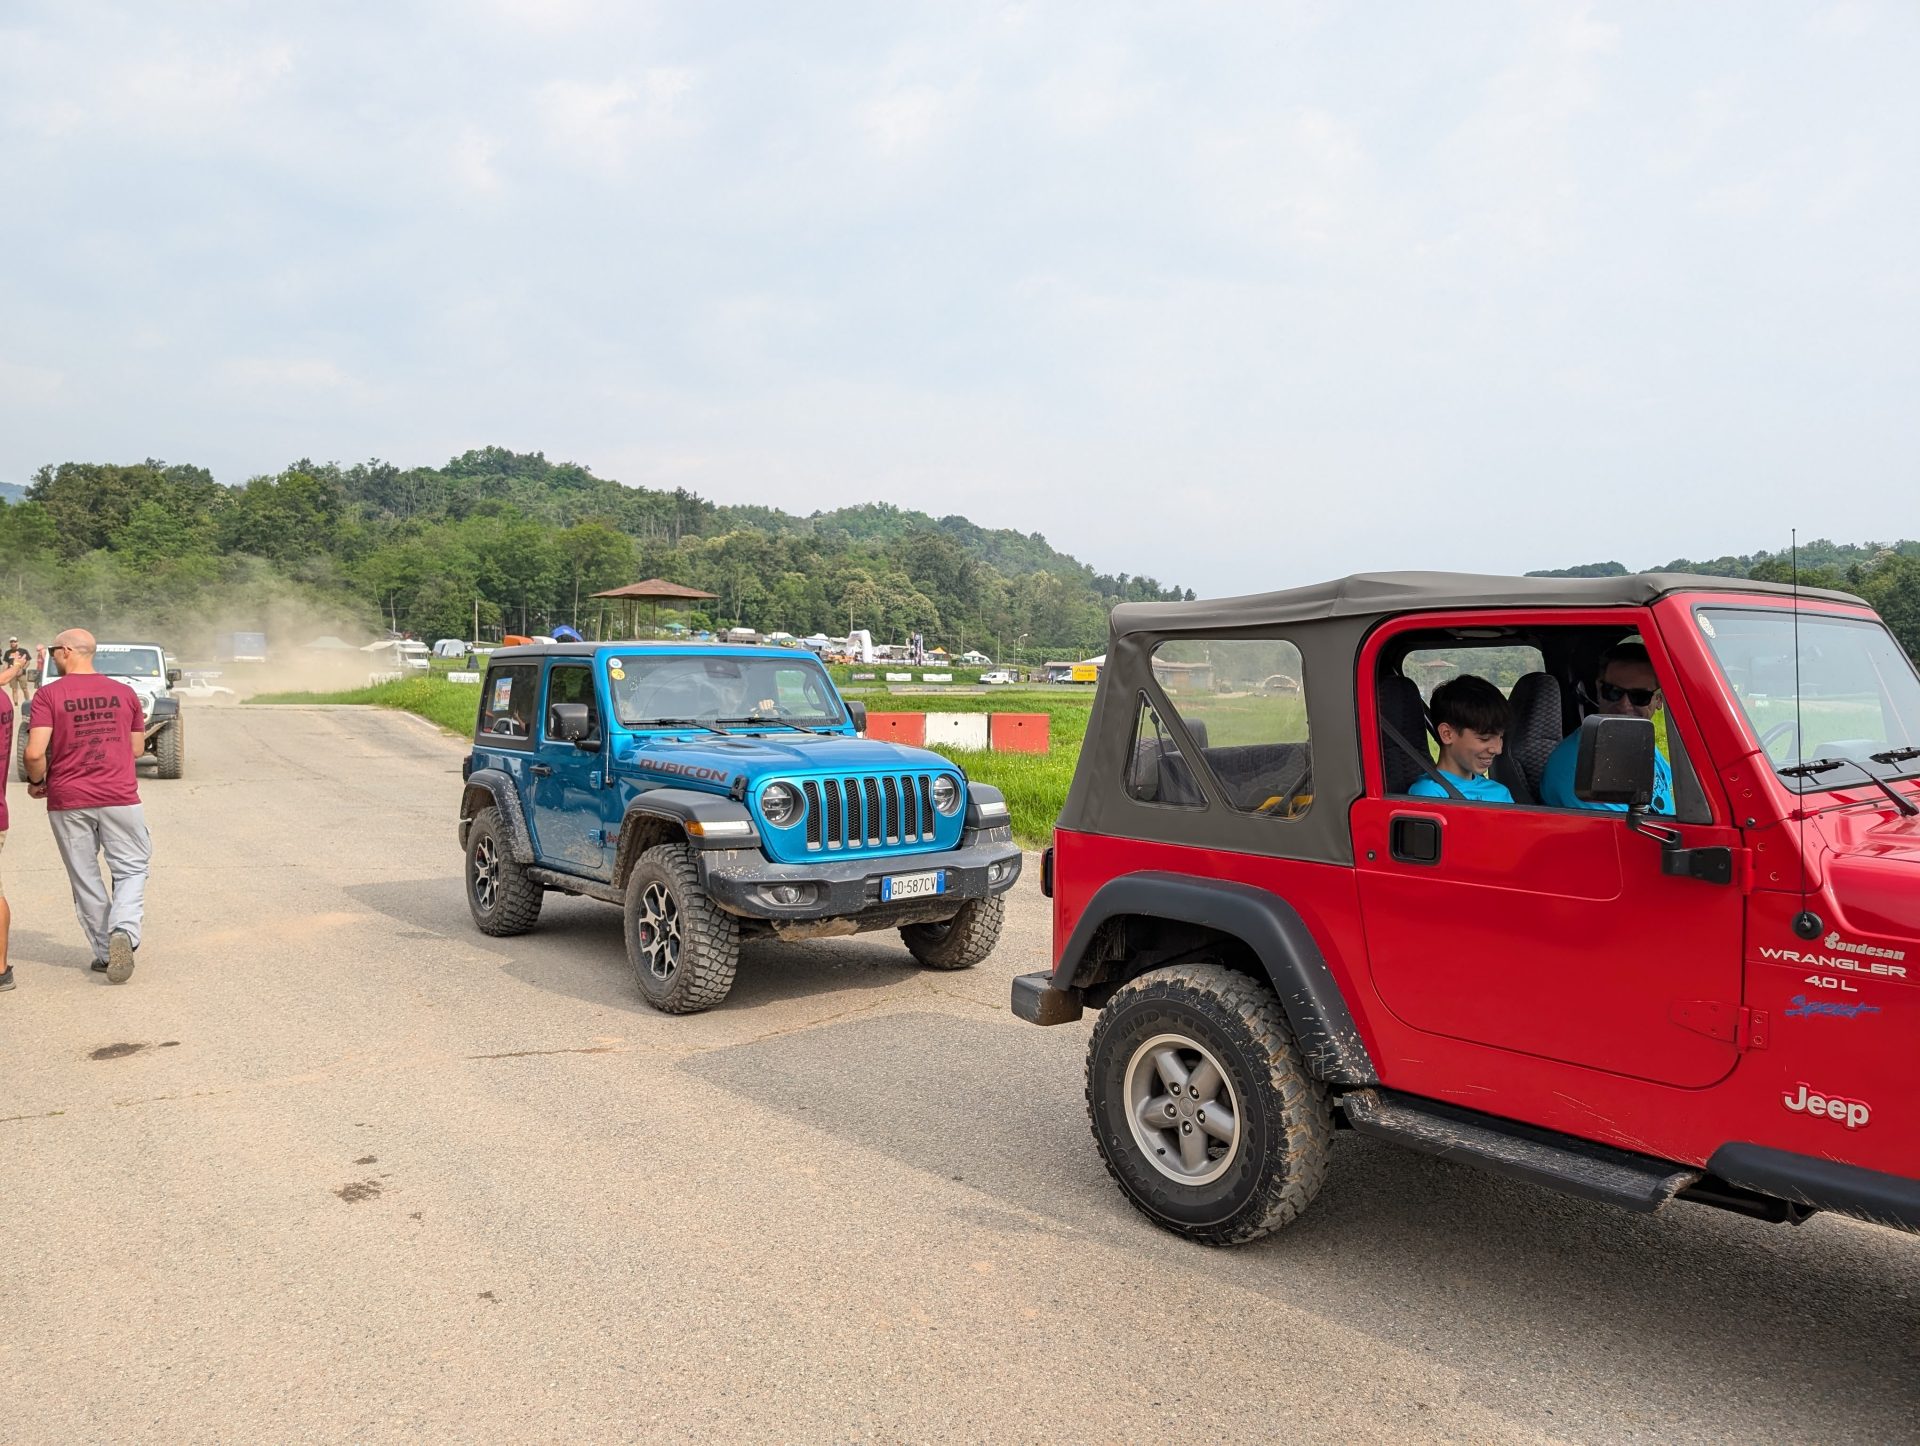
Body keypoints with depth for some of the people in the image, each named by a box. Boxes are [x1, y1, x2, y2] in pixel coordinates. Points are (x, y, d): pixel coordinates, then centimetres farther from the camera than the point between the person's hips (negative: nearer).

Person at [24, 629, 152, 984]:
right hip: (120, 796, 1)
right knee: (131, 869, 10)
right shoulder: (125, 693, 3)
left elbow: (35, 753, -13)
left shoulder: (48, 695, -6)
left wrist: (36, 782, 5)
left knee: (84, 878, 11)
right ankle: (124, 931, -14)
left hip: (67, 801, -1)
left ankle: (105, 952, 17)